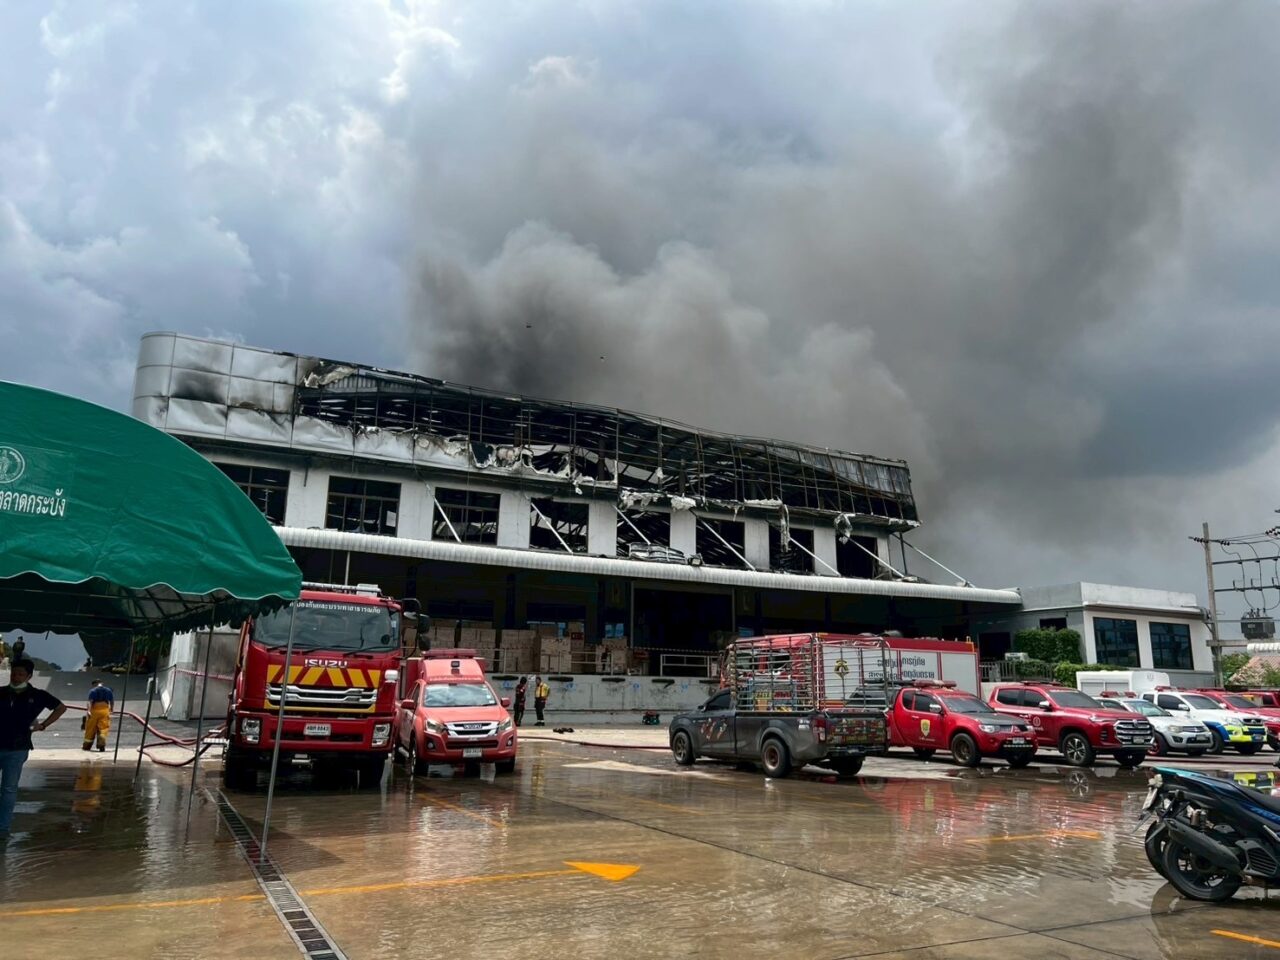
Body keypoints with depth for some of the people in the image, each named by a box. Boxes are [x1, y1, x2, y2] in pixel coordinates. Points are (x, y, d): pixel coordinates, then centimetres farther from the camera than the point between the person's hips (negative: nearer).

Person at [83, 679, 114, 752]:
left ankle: (87, 746, 25)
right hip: (105, 711, 2)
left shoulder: (93, 691, -1)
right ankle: (102, 747, -13)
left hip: (94, 710, -2)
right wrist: (111, 710, 22)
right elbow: (112, 702, 11)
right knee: (103, 729, -1)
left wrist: (89, 711, -19)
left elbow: (90, 701, -14)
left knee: (90, 729, 11)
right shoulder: (108, 690, 10)